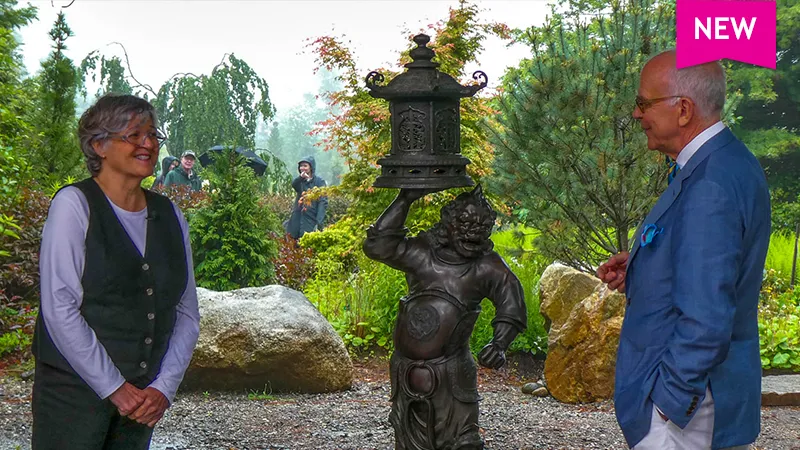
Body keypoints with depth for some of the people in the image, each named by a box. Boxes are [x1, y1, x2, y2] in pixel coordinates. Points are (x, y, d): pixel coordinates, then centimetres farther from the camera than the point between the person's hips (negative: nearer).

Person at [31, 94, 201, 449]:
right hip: (74, 391, -5)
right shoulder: (74, 204, -7)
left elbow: (187, 314, 9)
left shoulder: (169, 216, 9)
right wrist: (115, 388, -14)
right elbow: (59, 309, -14)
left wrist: (164, 387, -4)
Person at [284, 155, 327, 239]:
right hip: (298, 219, 5)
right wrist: (300, 177, -35)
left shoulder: (319, 181, -2)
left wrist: (319, 222, -18)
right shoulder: (300, 181, 13)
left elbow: (323, 202, -9)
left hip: (311, 220, -5)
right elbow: (293, 184, -12)